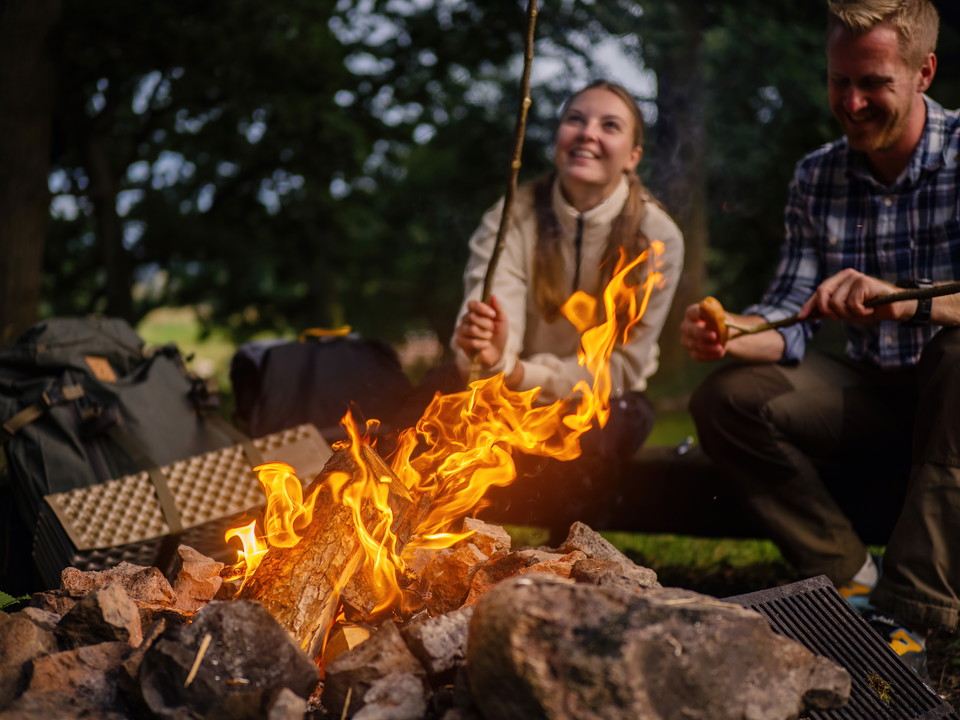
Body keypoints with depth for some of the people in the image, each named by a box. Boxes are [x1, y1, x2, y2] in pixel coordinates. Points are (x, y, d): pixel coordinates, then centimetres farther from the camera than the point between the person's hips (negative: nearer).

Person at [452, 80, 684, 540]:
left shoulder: (657, 237, -13)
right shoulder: (513, 216, -11)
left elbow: (623, 365, -12)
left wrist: (520, 374, -26)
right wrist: (489, 354, -49)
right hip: (514, 399, 1)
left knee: (593, 427, -33)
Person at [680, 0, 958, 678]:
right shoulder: (817, 177, 3)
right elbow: (790, 315, -3)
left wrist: (905, 301, -42)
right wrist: (728, 334, -25)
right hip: (871, 393, 5)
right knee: (726, 398, -15)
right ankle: (850, 579, -11)